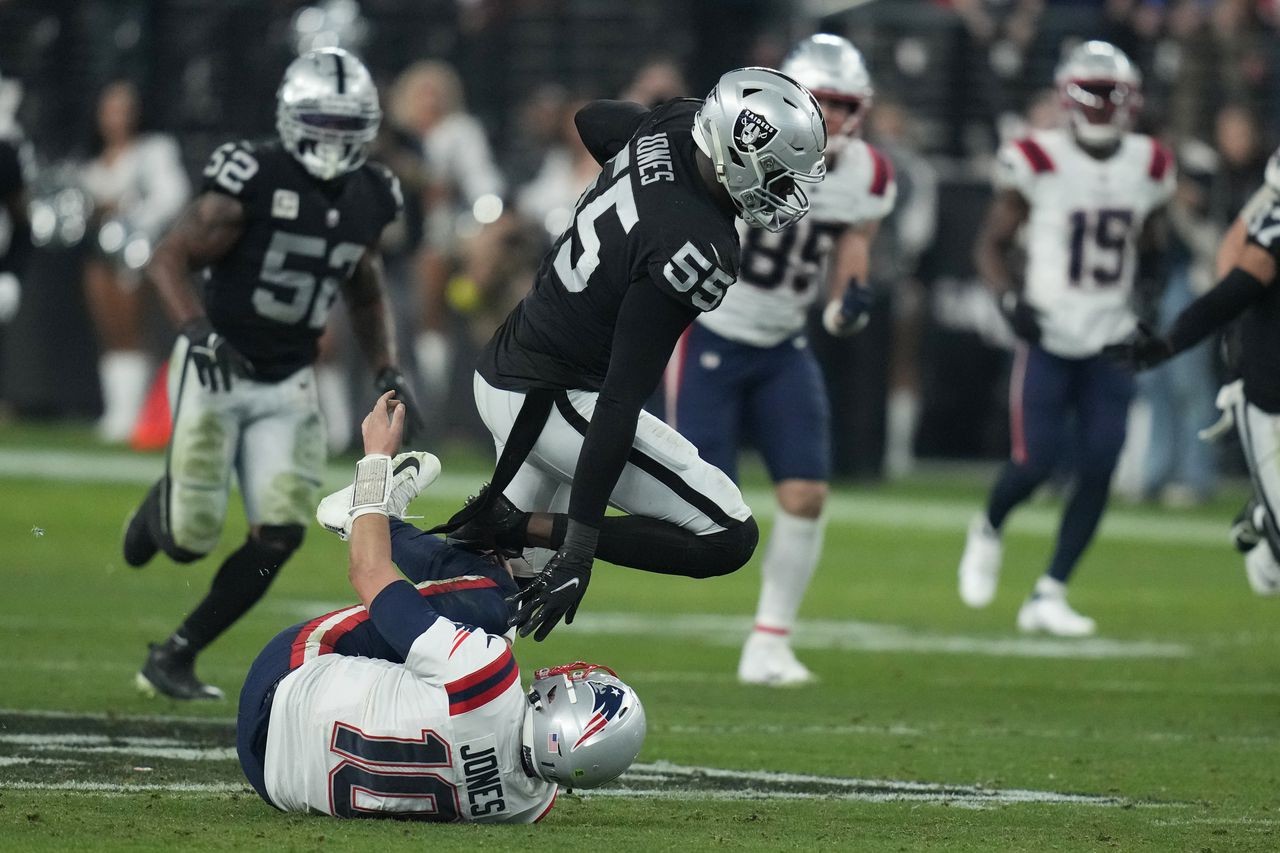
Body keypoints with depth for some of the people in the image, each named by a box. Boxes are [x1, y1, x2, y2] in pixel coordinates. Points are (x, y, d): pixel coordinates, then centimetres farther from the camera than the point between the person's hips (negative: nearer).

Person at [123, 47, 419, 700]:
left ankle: (174, 657, 5)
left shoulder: (368, 200, 1)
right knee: (189, 540, -6)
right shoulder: (253, 181, -18)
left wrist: (387, 372, 7)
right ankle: (162, 506, 34)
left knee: (279, 535, -10)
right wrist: (198, 330, -31)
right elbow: (168, 261, -15)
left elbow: (365, 294, 19)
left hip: (288, 387, 5)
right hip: (216, 371, -5)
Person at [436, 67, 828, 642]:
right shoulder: (695, 250, -29)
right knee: (729, 537, -8)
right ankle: (523, 527, -10)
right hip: (549, 401, -10)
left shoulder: (671, 126, -5)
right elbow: (619, 402, -29)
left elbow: (593, 120, 21)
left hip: (501, 370, 10)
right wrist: (579, 545, -28)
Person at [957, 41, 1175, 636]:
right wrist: (1010, 299, -17)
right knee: (1036, 462, -11)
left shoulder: (1149, 167, 5)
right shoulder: (1038, 162, -8)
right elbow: (991, 244, -1)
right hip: (1049, 336, -4)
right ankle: (987, 531, 24)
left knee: (1097, 471, -5)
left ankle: (1049, 595, 5)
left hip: (1112, 341, 4)